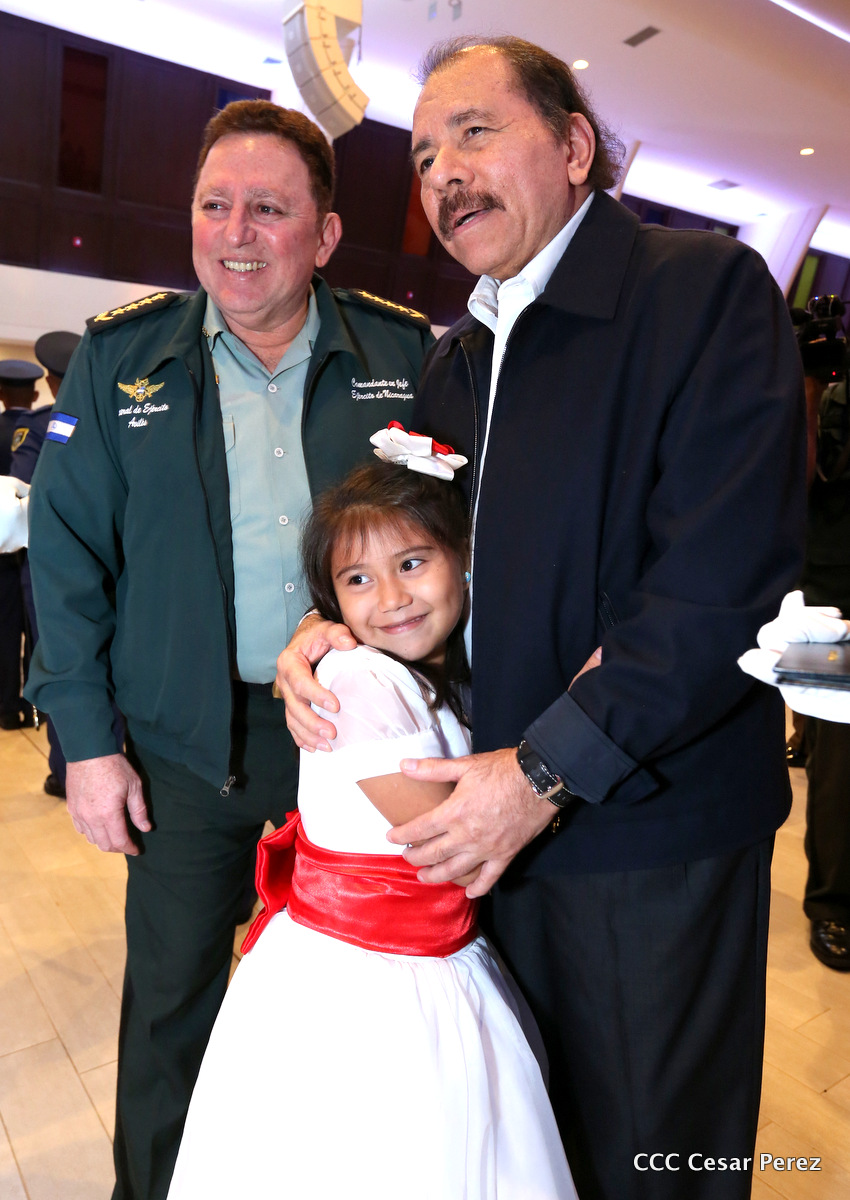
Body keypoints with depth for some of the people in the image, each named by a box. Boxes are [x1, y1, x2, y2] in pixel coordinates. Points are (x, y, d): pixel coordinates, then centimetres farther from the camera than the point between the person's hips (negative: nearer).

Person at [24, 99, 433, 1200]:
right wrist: (86, 737, -4)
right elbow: (66, 550, -1)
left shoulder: (405, 353, -2)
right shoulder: (118, 356, -2)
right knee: (172, 996, 17)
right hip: (184, 737, 0)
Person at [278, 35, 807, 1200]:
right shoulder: (456, 357, 12)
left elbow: (725, 580, -21)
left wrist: (548, 769, -21)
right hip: (487, 815, 6)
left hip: (649, 830, -6)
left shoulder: (709, 288, -11)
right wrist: (332, 623, -6)